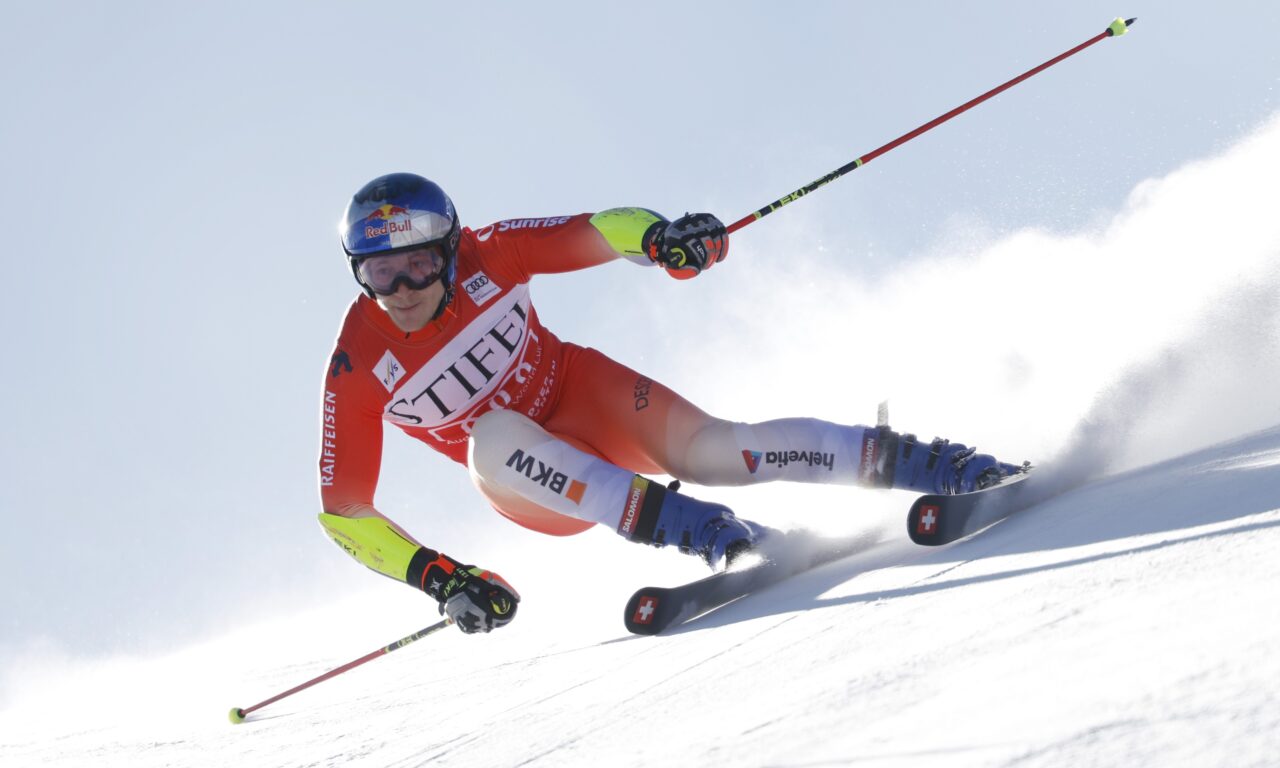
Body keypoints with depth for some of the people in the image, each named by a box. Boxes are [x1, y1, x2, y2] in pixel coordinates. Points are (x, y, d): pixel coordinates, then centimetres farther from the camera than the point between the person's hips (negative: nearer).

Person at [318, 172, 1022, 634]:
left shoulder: (485, 255, -18)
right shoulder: (356, 369, -19)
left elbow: (596, 232, -13)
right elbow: (343, 510, -15)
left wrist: (657, 236, -36)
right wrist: (436, 578, -24)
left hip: (582, 391, 1)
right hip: (531, 485, -1)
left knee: (707, 448, -26)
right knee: (493, 435, -36)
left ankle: (901, 460, -19)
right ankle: (661, 516, -42)